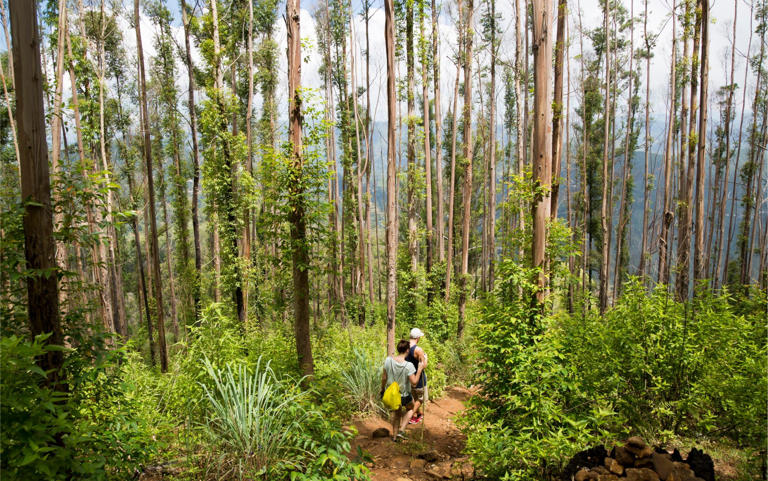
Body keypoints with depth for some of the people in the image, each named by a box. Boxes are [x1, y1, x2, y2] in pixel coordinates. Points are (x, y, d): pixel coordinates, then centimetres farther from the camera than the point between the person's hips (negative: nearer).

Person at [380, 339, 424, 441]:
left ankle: (394, 435, 38)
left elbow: (384, 377, -7)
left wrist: (382, 389, 9)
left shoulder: (388, 360, -16)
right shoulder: (408, 365, -28)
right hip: (404, 395, -4)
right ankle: (401, 431, 18)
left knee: (396, 412, 30)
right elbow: (414, 381, -24)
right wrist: (419, 370, -11)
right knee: (410, 408, 29)